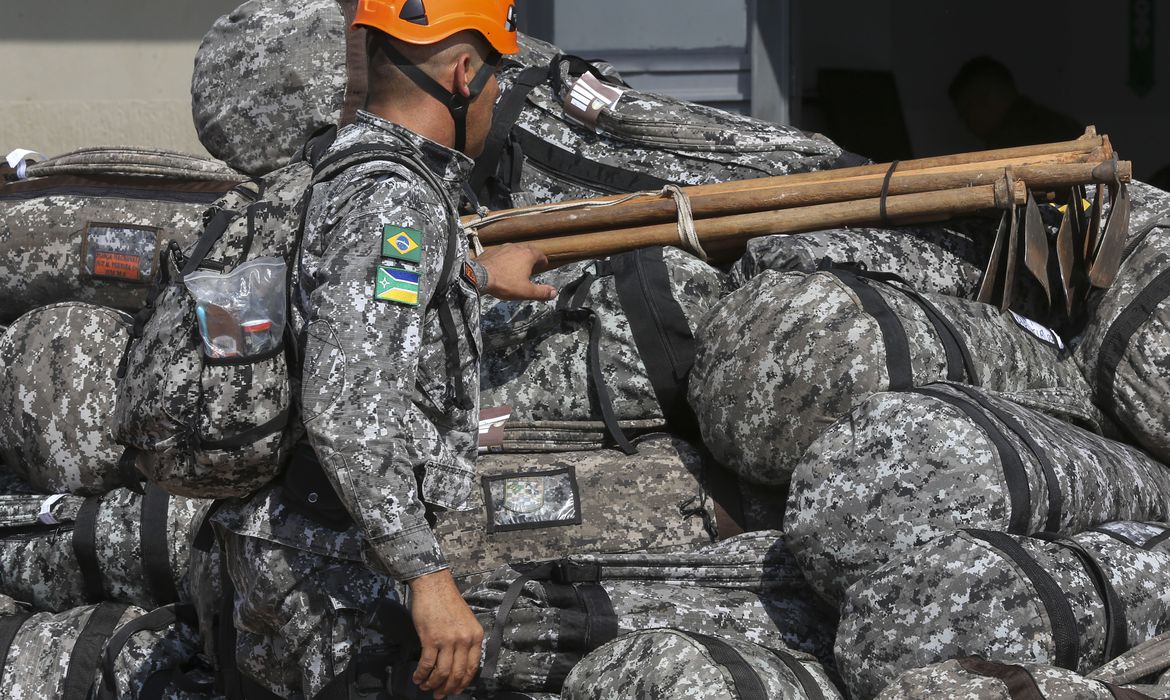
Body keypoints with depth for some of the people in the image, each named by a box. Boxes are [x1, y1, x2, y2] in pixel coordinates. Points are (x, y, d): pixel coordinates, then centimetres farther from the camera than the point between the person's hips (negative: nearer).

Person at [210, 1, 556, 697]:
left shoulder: (339, 165, 10)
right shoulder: (394, 203, -20)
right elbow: (346, 415, -29)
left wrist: (474, 275, 47)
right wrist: (429, 576, -28)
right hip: (334, 566, -10)